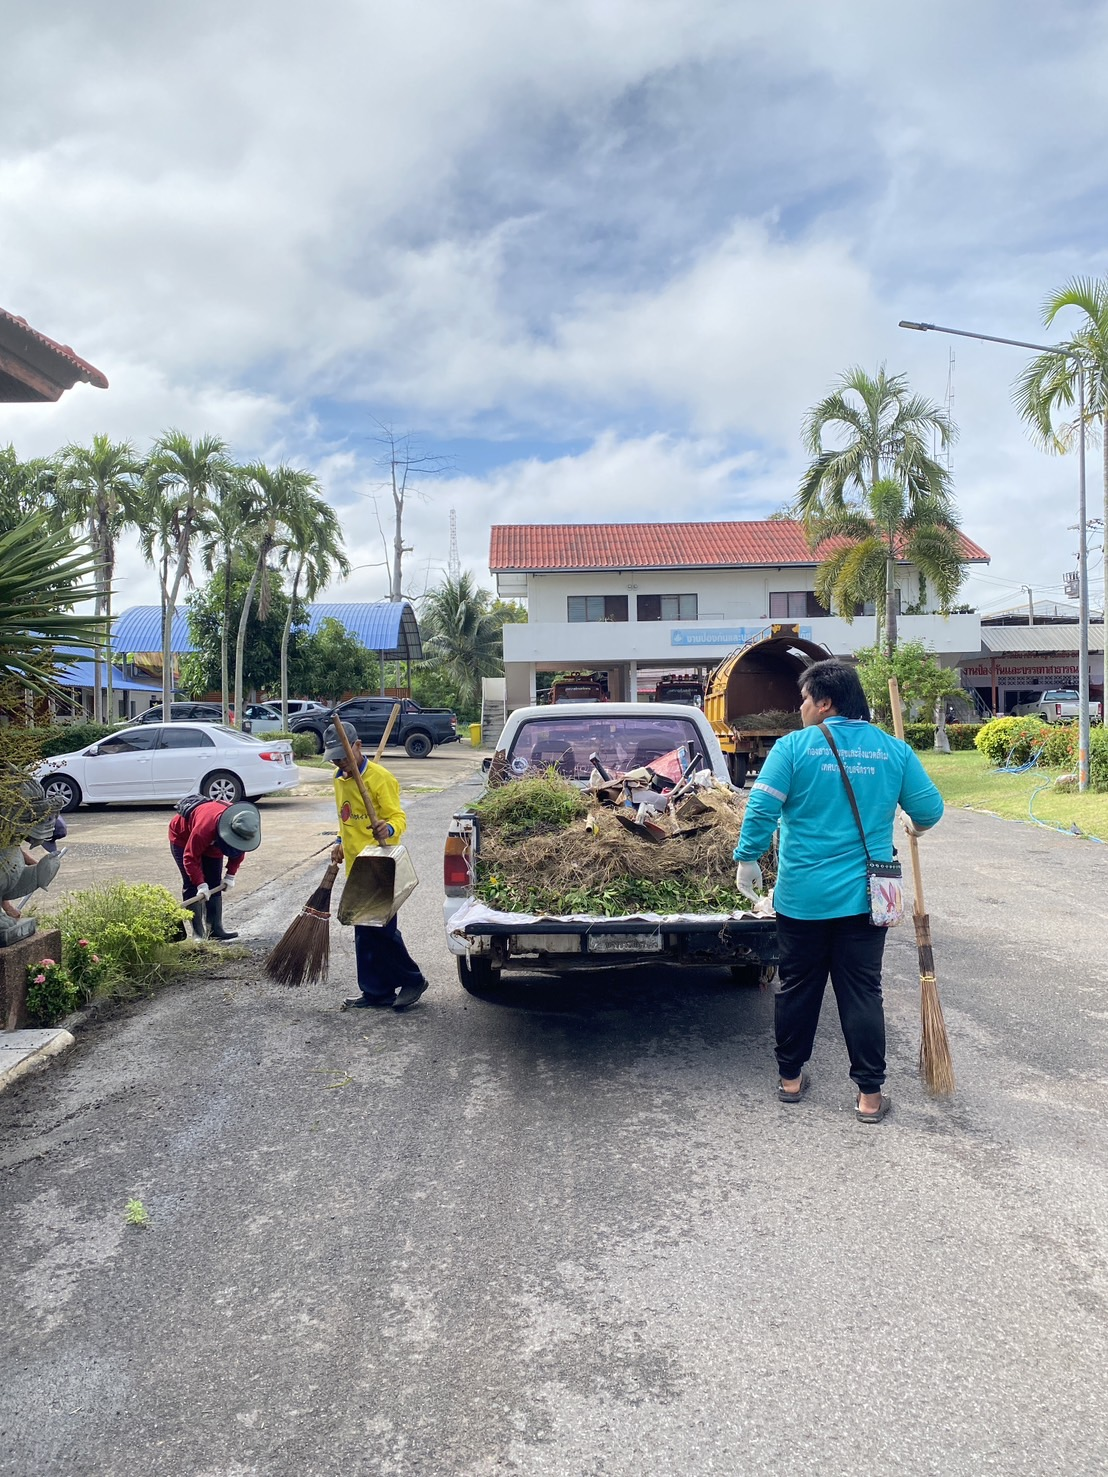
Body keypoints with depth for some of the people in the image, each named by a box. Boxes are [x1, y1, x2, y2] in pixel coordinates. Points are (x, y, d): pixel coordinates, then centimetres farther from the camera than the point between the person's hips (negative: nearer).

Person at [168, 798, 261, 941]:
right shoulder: (204, 827, -45)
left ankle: (215, 929, -3)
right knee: (192, 885, -13)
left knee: (214, 885, -2)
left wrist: (231, 875, -11)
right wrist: (201, 885, -37)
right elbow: (190, 858, -36)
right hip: (182, 838, -6)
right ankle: (198, 933, -12)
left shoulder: (242, 829, -26)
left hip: (213, 842, 6)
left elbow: (239, 851, -6)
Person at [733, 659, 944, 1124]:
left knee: (797, 988, 13)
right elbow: (929, 807, 6)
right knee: (862, 993, 8)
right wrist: (917, 826, 28)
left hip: (802, 897, -1)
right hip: (863, 897, 1)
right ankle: (869, 1095, 13)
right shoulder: (893, 751, 2)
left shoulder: (794, 746, -7)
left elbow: (761, 807, -13)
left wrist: (747, 858, -2)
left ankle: (790, 1077, 27)